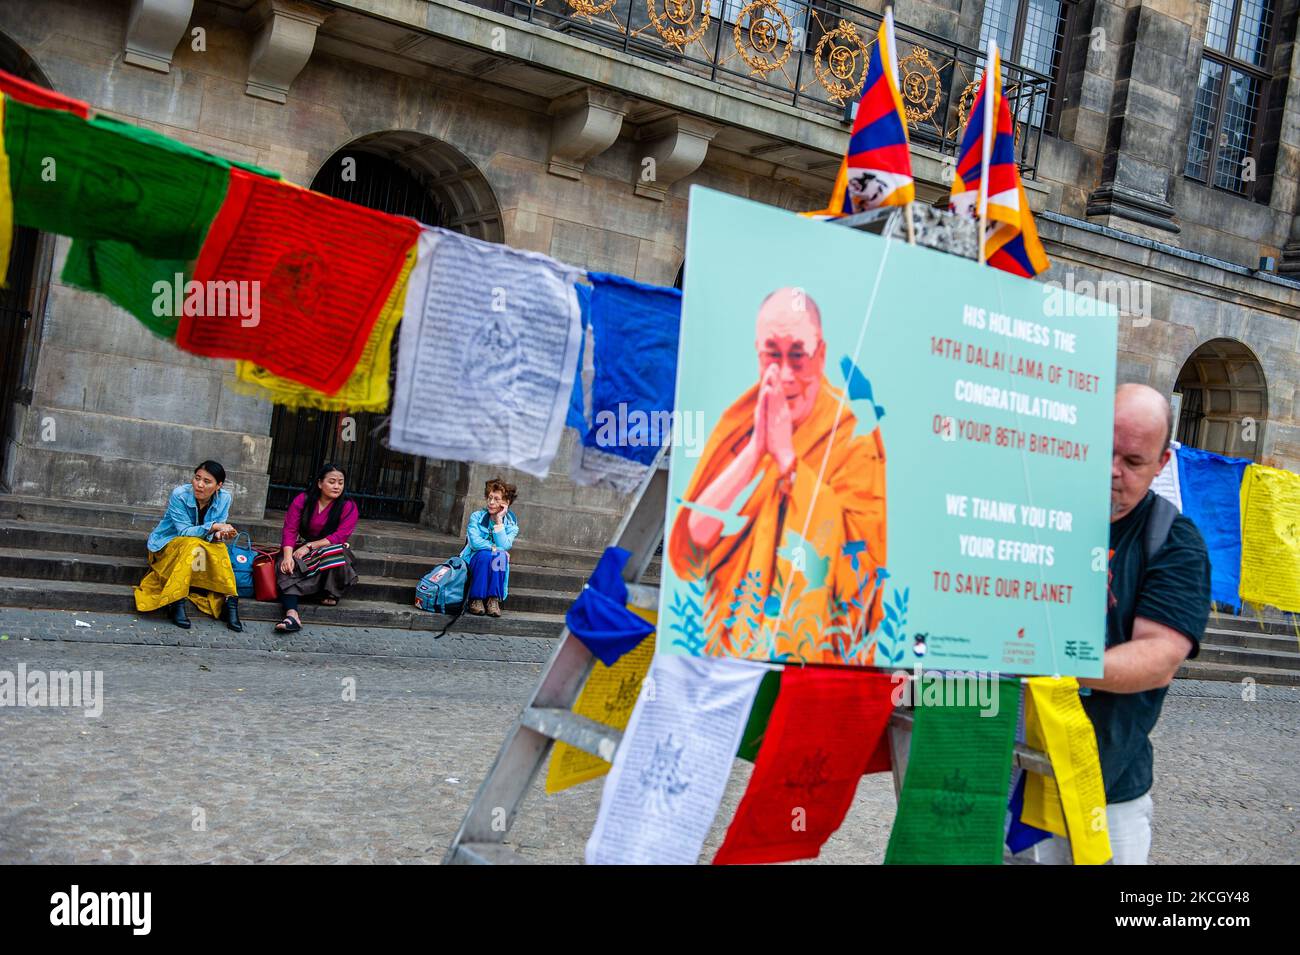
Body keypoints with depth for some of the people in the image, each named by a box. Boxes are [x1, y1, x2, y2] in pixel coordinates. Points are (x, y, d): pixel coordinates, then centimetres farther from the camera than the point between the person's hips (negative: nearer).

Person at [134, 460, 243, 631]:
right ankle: (176, 602, -37)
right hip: (167, 545, -3)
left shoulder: (224, 498, -10)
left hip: (202, 546, 3)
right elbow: (184, 531, -25)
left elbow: (215, 534, -9)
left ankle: (229, 601, -28)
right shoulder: (179, 495, -21)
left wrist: (219, 534, -33)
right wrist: (213, 526, -38)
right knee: (192, 545, -35)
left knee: (219, 549, -28)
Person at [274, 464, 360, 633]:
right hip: (301, 548, 1)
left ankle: (332, 594, -15)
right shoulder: (302, 500, 1)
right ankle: (291, 614, -49)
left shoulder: (348, 508, -2)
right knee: (287, 569, -29)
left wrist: (310, 546, -22)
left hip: (331, 551, -1)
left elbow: (340, 536, -14)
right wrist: (288, 556, -25)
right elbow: (289, 530, -7)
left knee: (336, 551, -35)